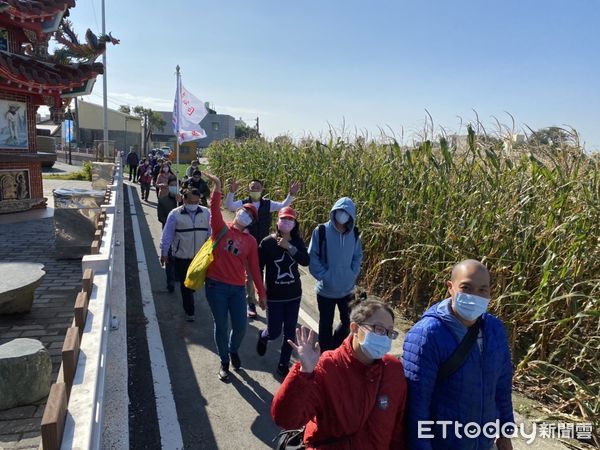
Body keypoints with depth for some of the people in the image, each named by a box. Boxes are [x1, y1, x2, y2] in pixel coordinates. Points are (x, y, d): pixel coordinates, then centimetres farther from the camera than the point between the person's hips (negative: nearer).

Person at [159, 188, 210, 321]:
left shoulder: (206, 213, -2)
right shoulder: (175, 214, -8)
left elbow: (211, 232, 1)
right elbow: (167, 235, -3)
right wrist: (164, 253, -2)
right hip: (181, 256, -2)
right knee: (185, 284, 7)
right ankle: (189, 311, 20)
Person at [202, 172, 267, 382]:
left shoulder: (251, 241, 5)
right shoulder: (221, 228, -2)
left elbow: (254, 268, 7)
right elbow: (215, 209, -20)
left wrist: (261, 293, 8)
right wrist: (217, 187, -33)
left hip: (238, 288, 2)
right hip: (216, 286, -2)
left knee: (241, 326, 2)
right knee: (221, 325, 7)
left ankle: (233, 350, 37)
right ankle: (224, 362, 29)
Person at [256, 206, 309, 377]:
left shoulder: (297, 242, -2)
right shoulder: (267, 242, -11)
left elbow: (306, 261, -17)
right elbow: (258, 268, -6)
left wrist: (289, 247, -26)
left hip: (294, 295, 3)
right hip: (274, 296, -3)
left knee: (290, 332, 8)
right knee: (274, 332, 5)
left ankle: (284, 365, 27)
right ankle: (262, 336, 42)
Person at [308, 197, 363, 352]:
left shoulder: (354, 233, -1)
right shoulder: (321, 231, -13)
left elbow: (358, 256, 9)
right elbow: (312, 257, -12)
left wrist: (353, 274, -4)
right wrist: (324, 276, -17)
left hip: (347, 289, 4)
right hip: (326, 290, -3)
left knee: (348, 322, 17)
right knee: (326, 324, 13)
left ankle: (335, 350, 41)